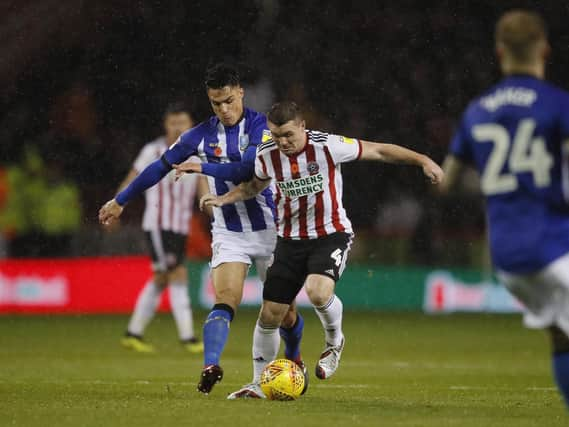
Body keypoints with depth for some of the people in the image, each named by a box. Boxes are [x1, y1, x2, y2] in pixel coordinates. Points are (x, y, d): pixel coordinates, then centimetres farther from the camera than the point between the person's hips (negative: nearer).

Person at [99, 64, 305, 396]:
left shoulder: (260, 126, -10)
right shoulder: (203, 135, 1)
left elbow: (247, 170, -25)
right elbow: (161, 167, 11)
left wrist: (203, 167, -20)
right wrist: (120, 201, 16)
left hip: (269, 229, -1)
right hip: (229, 233, 1)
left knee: (283, 311, 6)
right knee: (225, 303, -21)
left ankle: (294, 358, 35)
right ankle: (210, 367, -36)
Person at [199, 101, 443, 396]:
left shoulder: (327, 146, -17)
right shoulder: (267, 155, -4)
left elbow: (379, 151, -9)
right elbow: (255, 186, 19)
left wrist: (422, 160, -15)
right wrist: (223, 199, 4)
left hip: (331, 235, -4)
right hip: (290, 239, 4)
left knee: (318, 291, -32)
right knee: (270, 315, 0)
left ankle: (334, 341, 1)